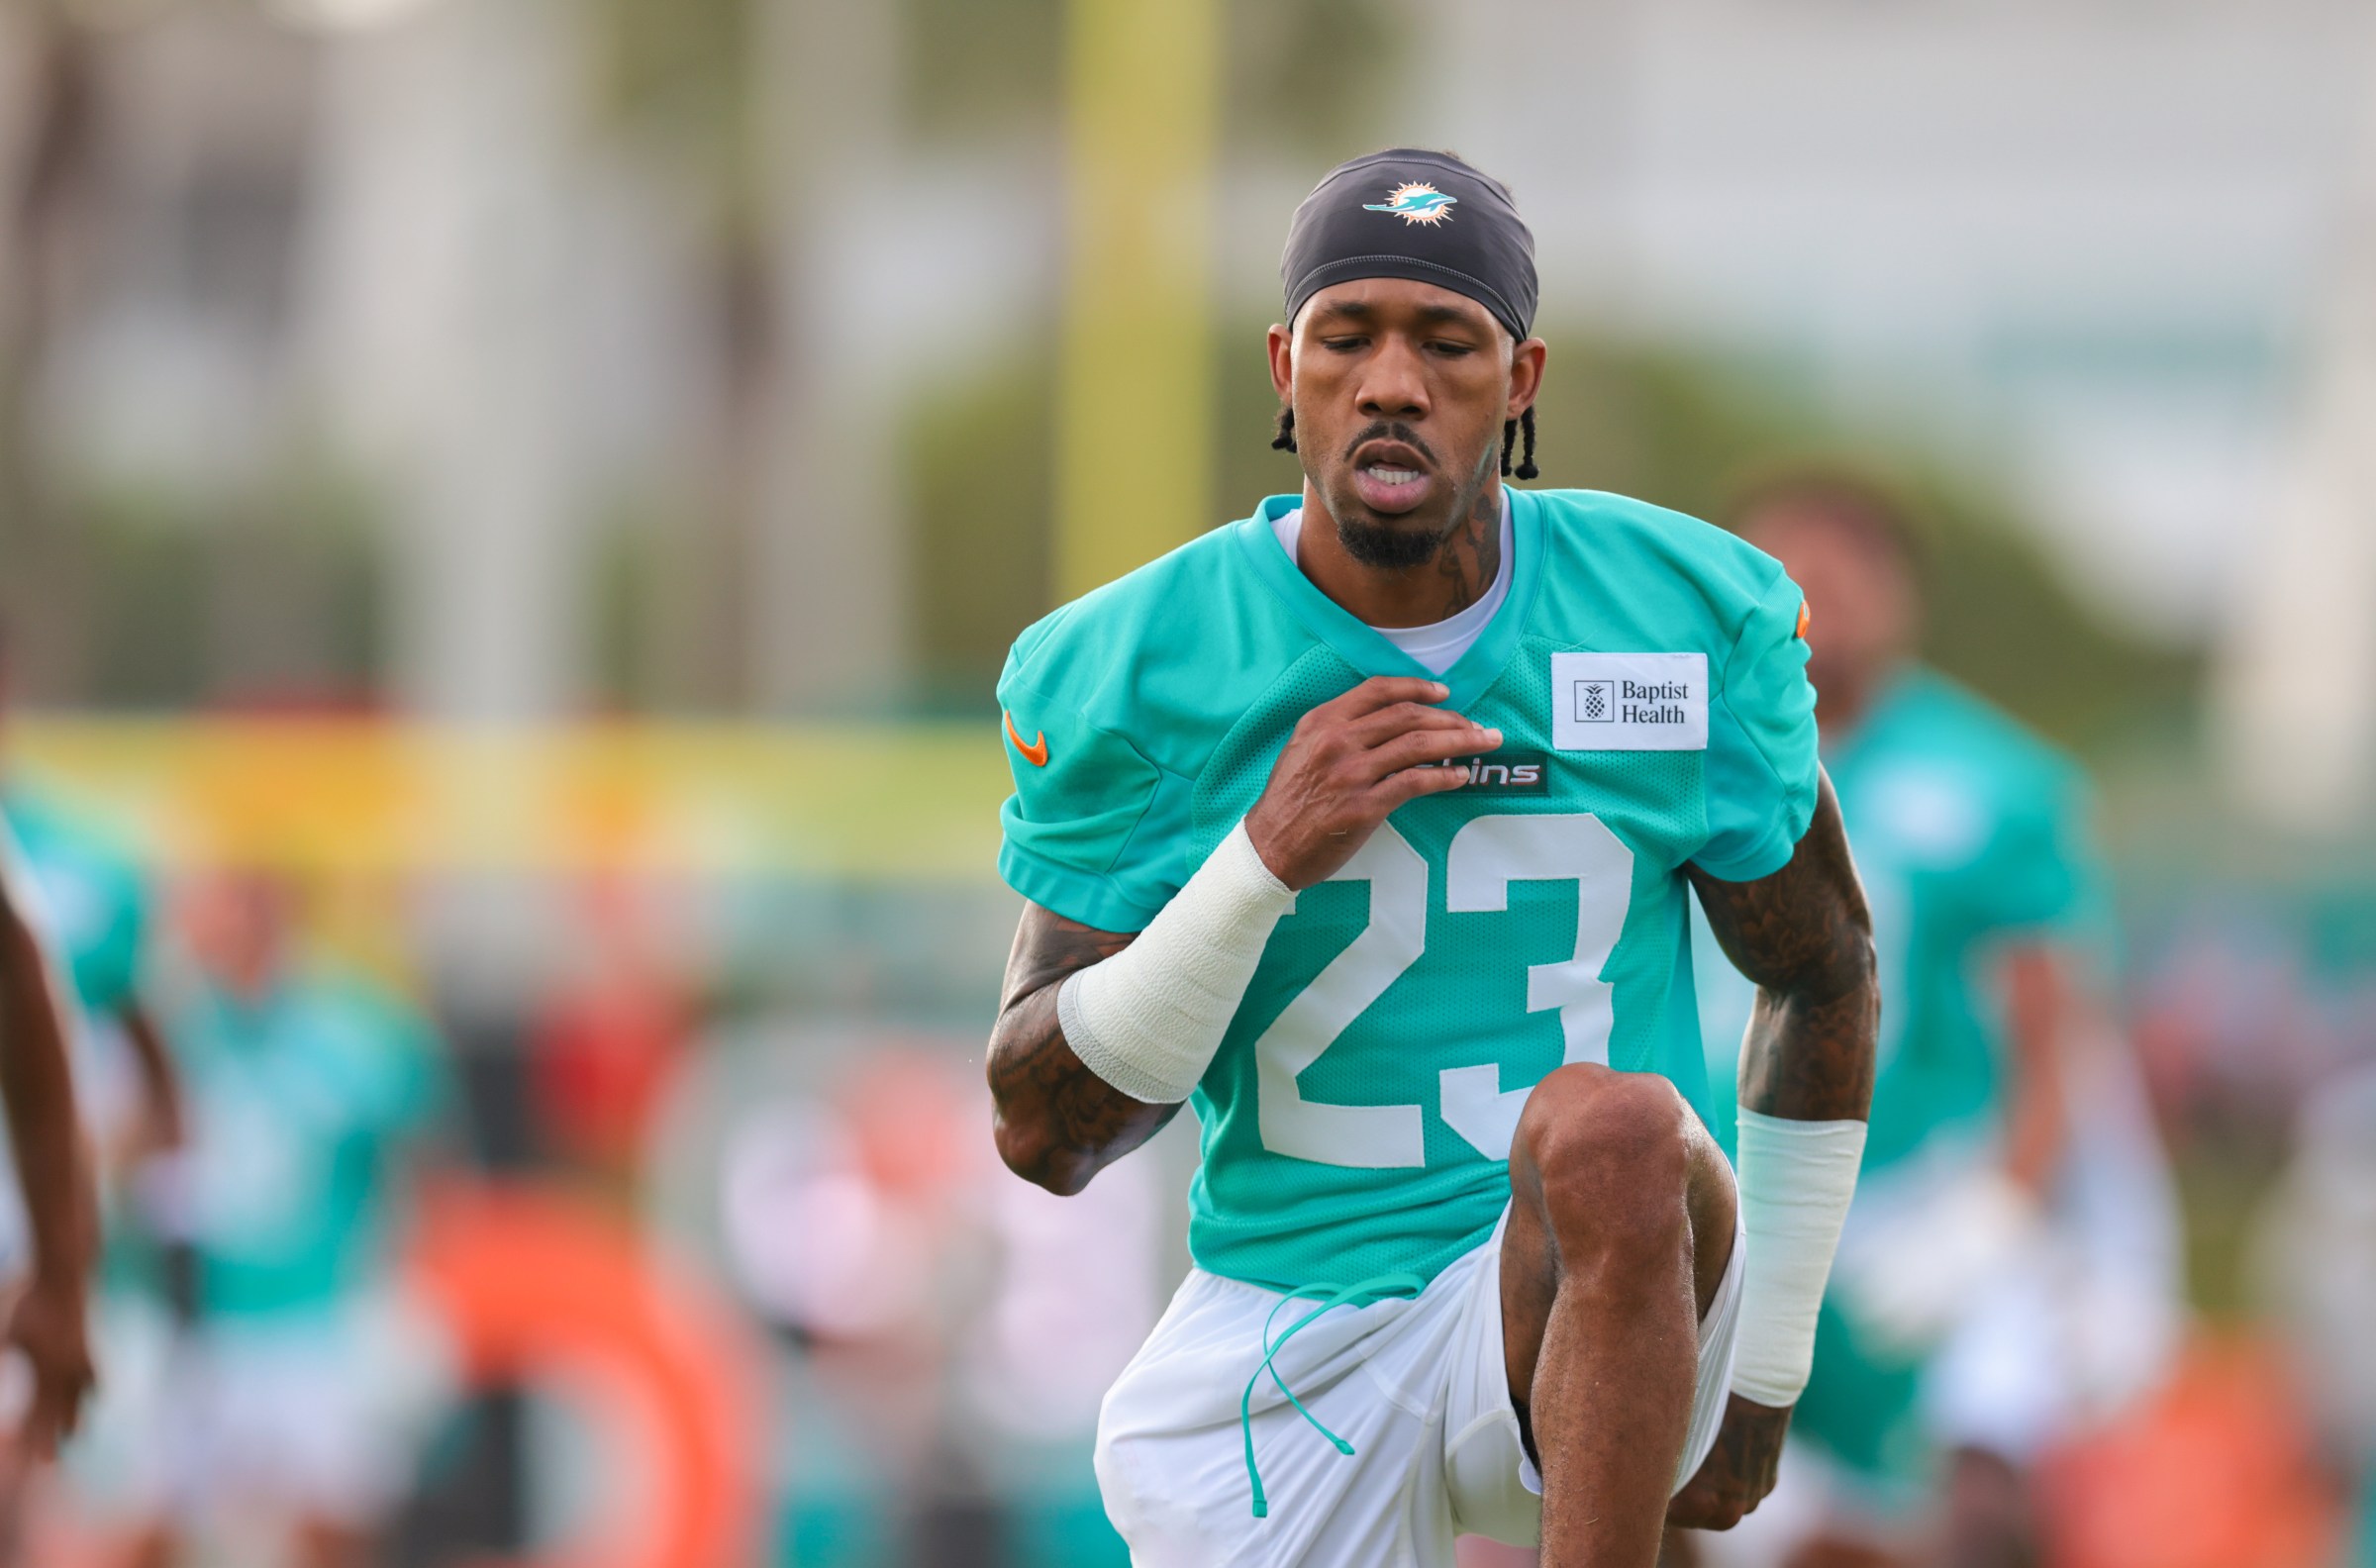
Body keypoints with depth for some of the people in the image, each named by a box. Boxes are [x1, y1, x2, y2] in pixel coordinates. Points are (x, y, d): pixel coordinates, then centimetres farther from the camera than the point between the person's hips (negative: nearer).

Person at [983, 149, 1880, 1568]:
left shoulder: (1689, 622, -3)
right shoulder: (1124, 676, -5)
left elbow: (1826, 976, 12)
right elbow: (1043, 1133, -7)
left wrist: (1760, 1378, 10)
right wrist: (1268, 859, -21)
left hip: (1594, 1303, -1)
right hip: (1281, 1345, 1)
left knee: (1612, 1126, -34)